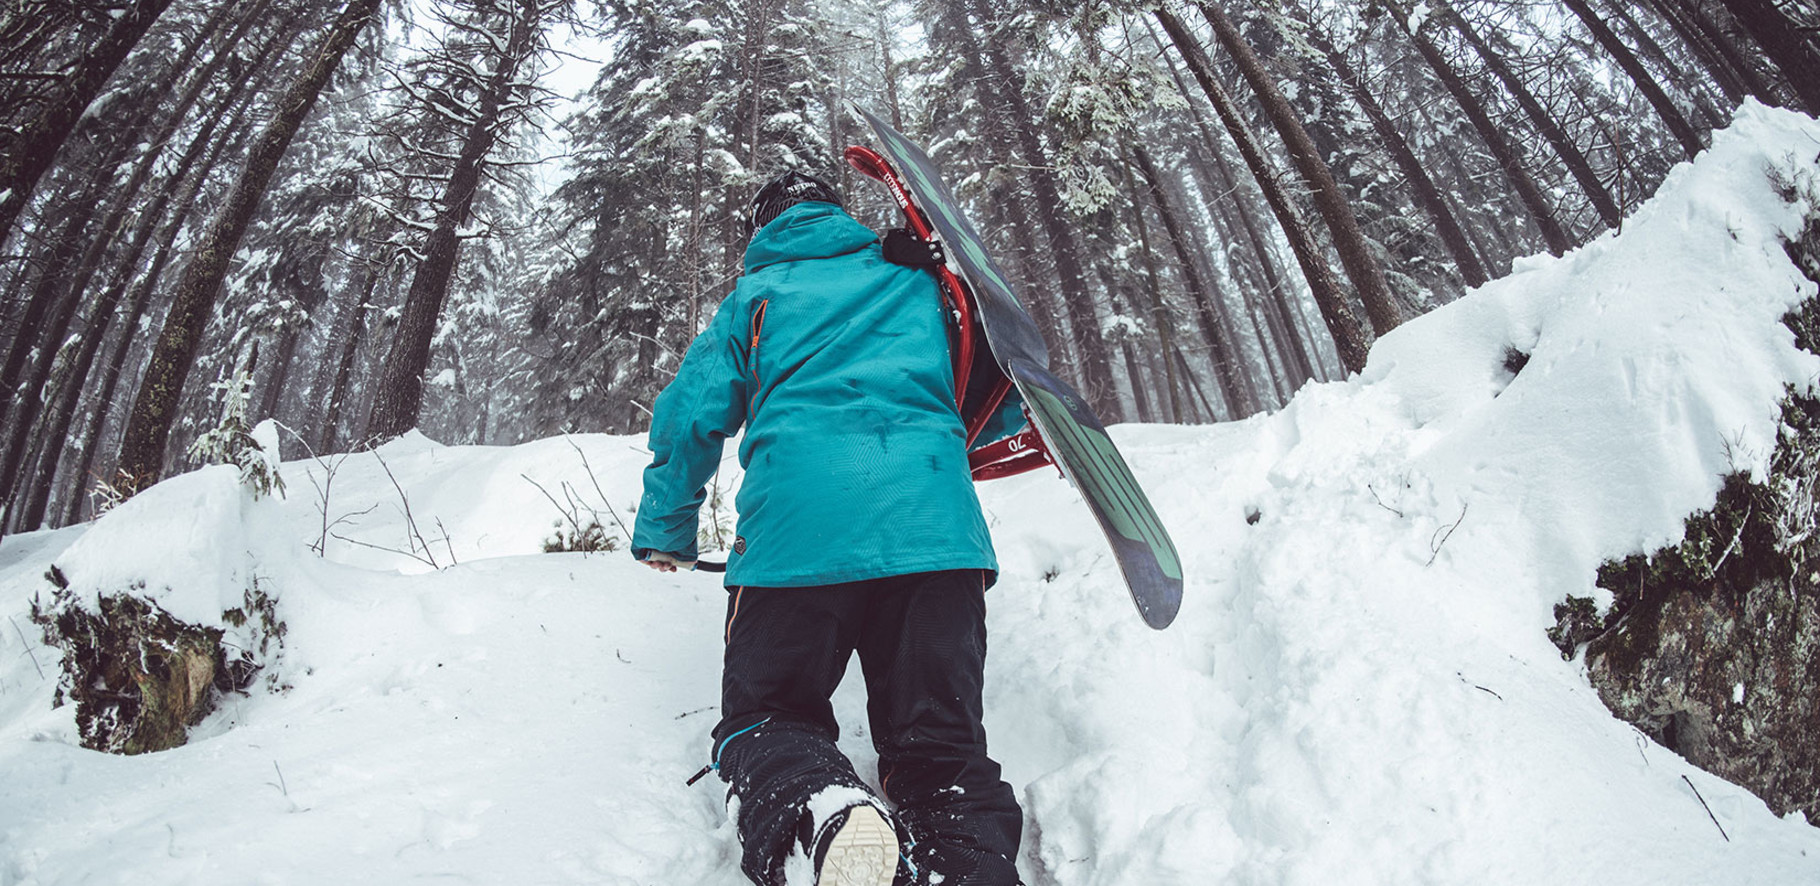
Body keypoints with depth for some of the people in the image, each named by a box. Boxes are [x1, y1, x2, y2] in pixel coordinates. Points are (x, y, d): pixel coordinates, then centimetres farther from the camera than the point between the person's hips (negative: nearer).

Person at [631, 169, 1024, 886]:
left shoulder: (753, 296, 22)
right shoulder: (917, 283, 26)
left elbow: (692, 415, 16)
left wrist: (664, 531, 29)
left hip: (795, 529, -1)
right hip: (936, 524, 2)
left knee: (763, 718, 13)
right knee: (941, 744, 6)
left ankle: (821, 817, -23)